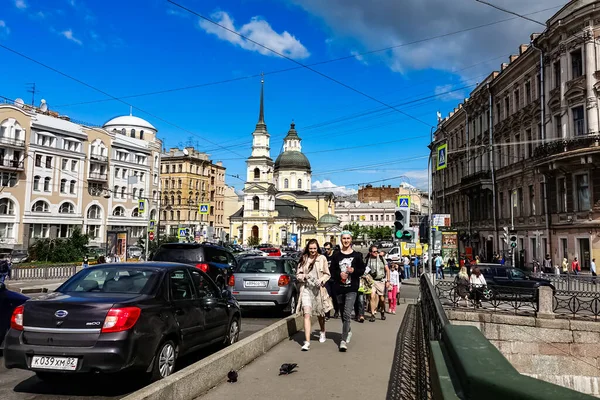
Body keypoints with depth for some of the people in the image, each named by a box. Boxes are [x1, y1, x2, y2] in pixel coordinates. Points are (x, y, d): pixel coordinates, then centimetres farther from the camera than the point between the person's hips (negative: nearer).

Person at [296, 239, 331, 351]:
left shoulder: (322, 258, 0)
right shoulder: (303, 259, 4)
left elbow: (327, 274, 4)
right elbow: (298, 275, 7)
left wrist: (321, 280, -15)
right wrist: (304, 276, -13)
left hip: (318, 289, 0)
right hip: (306, 289, 0)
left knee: (320, 313, 16)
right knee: (307, 314, -11)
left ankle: (322, 333, 44)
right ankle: (307, 341, -11)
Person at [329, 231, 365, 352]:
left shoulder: (357, 255, 2)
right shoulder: (336, 255, 5)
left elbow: (362, 270, 6)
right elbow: (332, 271, 6)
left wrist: (354, 270, -13)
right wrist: (339, 274, -13)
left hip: (352, 288, -3)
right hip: (339, 288, 3)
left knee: (347, 314, -14)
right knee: (343, 314, 16)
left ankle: (344, 340, -13)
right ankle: (348, 332, 40)